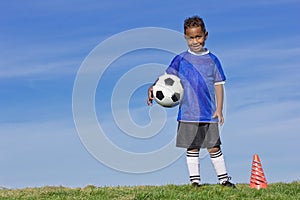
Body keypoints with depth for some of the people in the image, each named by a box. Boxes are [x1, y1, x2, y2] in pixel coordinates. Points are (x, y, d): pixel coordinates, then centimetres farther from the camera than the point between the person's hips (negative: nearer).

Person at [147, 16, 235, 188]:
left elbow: (218, 85, 5)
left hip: (209, 114, 0)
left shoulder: (212, 60, 4)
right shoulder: (181, 60, 3)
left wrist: (219, 109, -2)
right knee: (192, 148, 6)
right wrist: (153, 88, -19)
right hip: (188, 114, 0)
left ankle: (224, 178, 15)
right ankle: (195, 180, 14)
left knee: (214, 147, 3)